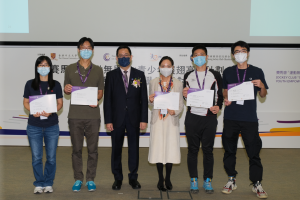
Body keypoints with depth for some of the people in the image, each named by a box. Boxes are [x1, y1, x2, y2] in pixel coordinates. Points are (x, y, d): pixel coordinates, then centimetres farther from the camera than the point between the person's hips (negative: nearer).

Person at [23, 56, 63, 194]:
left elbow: (60, 103, 4)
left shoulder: (55, 85, 5)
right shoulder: (30, 84, 5)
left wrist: (50, 111, -15)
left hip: (52, 126, 0)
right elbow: (25, 102, 6)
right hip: (34, 126, 0)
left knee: (51, 157, 4)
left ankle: (48, 183, 19)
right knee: (36, 157, 3)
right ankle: (39, 184, 17)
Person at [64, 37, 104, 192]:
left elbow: (100, 91, 9)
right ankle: (78, 179, 18)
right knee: (76, 149, 6)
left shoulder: (98, 70, 9)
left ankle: (90, 179, 16)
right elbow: (66, 91, 13)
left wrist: (96, 99, -12)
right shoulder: (70, 69, 8)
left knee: (92, 149, 4)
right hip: (75, 115, 0)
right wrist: (67, 90, -11)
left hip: (93, 115, 0)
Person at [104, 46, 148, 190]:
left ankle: (133, 177, 20)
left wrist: (144, 119, -4)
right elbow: (107, 99, 1)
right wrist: (108, 120, -6)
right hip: (117, 118, 0)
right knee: (116, 149, 7)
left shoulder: (139, 75, 6)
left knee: (134, 148, 6)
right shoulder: (111, 75, 4)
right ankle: (117, 178, 20)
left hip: (134, 118, 0)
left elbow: (144, 98, 3)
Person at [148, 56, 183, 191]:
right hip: (157, 120, 1)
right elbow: (150, 104, 10)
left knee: (171, 148, -1)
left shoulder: (178, 84, 4)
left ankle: (168, 178, 14)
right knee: (158, 148, 0)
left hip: (171, 120, 0)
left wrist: (175, 111, -17)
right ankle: (160, 178, 14)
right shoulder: (153, 83, 6)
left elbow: (181, 104, 2)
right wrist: (151, 101, -13)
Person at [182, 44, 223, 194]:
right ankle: (194, 180, 16)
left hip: (209, 117, -1)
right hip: (192, 117, 1)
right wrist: (185, 95, -6)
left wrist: (218, 106, -10)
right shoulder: (188, 76, 11)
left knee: (208, 149, 4)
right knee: (193, 149, 6)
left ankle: (208, 180, 15)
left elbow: (220, 94, 8)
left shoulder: (215, 75, 7)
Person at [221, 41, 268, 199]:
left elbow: (263, 95, 10)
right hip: (231, 117, 2)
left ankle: (257, 184, 9)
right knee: (229, 150, 7)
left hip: (250, 118, -2)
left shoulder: (257, 72, 6)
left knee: (254, 151, -2)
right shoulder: (228, 72, 9)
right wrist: (225, 99, -3)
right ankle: (231, 180, 20)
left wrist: (261, 86, -11)